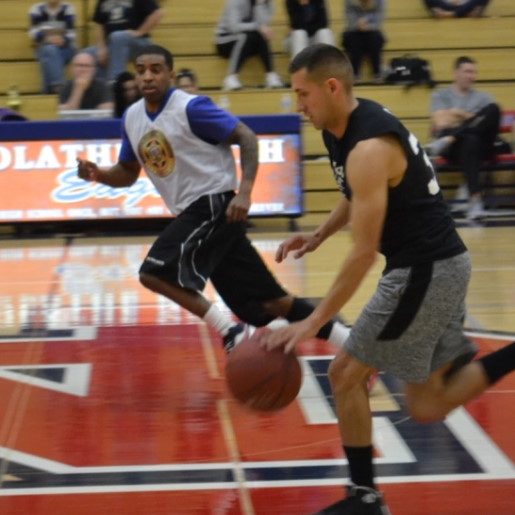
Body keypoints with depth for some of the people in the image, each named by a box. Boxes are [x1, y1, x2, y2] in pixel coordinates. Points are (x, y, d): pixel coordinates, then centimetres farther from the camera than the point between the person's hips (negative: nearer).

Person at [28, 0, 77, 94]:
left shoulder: (68, 9, 4)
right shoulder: (36, 9, 5)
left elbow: (72, 32, -3)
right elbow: (33, 31, -6)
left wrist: (63, 40, -25)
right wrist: (47, 38, -26)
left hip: (65, 48, 0)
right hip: (43, 48, 0)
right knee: (50, 51, -36)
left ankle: (48, 89, -37)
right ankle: (59, 86, -48)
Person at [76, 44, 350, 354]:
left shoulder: (191, 108, -13)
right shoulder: (132, 118, 10)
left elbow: (247, 137, -14)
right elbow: (128, 174, 20)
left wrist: (244, 192, -25)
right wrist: (98, 174, -1)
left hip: (215, 205, -8)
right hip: (192, 212, 8)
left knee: (154, 272, -19)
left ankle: (230, 331, -8)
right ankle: (352, 345, 11)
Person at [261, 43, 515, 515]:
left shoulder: (369, 148, -23)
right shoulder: (349, 124, 7)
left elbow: (363, 253, -23)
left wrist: (311, 324, -21)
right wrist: (318, 236, 11)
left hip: (425, 271, -10)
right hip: (439, 265, 10)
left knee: (346, 374, 1)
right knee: (428, 407, 13)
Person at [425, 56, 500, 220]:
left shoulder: (483, 97, 24)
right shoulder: (441, 95, 16)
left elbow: (489, 122, 6)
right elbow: (441, 123, 0)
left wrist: (460, 115, 1)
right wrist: (471, 120, 6)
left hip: (481, 143, 2)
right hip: (452, 146, -2)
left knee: (493, 109, -27)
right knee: (470, 140, -42)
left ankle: (448, 140, -38)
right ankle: (475, 199, -51)